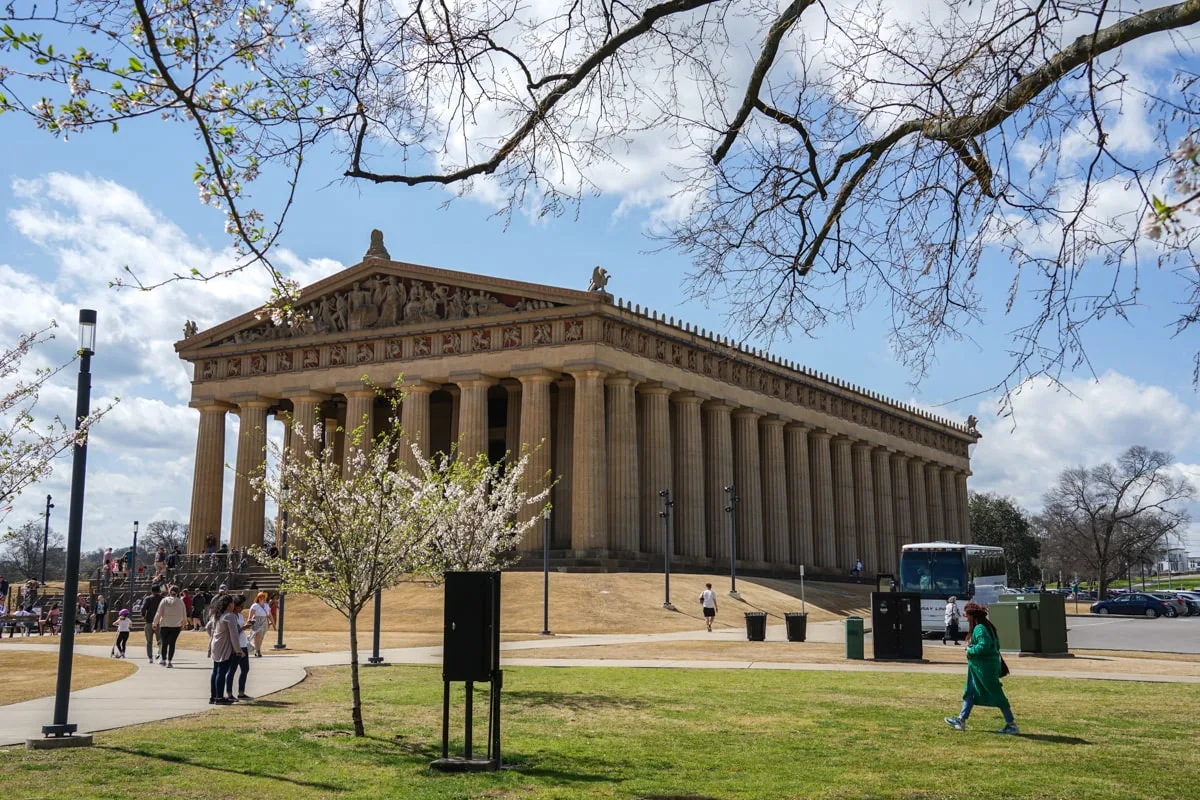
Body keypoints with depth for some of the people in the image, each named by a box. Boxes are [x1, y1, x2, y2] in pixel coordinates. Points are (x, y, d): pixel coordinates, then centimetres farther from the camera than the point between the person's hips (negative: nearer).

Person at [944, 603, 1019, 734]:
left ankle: (1011, 724, 4)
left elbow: (984, 646, -31)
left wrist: (970, 650, -16)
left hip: (985, 667, -11)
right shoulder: (987, 626, 12)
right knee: (970, 693, 16)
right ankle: (961, 720, 23)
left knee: (996, 695, -3)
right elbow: (996, 644, 16)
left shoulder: (980, 629, -20)